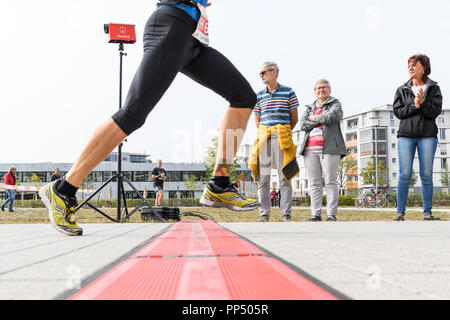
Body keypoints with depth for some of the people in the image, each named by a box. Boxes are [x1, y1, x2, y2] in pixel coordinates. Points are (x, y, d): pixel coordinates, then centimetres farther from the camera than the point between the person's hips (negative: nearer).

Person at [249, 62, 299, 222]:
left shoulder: (288, 92, 6)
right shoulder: (259, 96, 14)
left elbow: (294, 118, 9)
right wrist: (265, 134, 11)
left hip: (283, 138, -3)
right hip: (264, 138, 3)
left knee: (285, 176, -4)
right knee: (263, 177, -1)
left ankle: (286, 214, 0)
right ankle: (264, 214, 5)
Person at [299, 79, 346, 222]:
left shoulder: (335, 104, 9)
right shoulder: (310, 107, 21)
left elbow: (330, 117, -12)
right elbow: (303, 125, 4)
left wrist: (313, 118, 2)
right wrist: (322, 118, -4)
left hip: (329, 148, -4)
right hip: (310, 149, 4)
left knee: (330, 181, -8)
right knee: (314, 183, 1)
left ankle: (331, 214, -6)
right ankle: (315, 213, 3)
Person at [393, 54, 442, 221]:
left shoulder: (433, 88, 7)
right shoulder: (402, 90, 12)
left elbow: (436, 111, -3)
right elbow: (397, 111, 1)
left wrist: (422, 103, -19)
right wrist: (414, 106, -12)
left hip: (427, 135, 0)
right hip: (406, 135, 1)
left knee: (426, 175, 0)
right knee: (404, 175, -5)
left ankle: (427, 212, 6)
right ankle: (400, 212, -1)